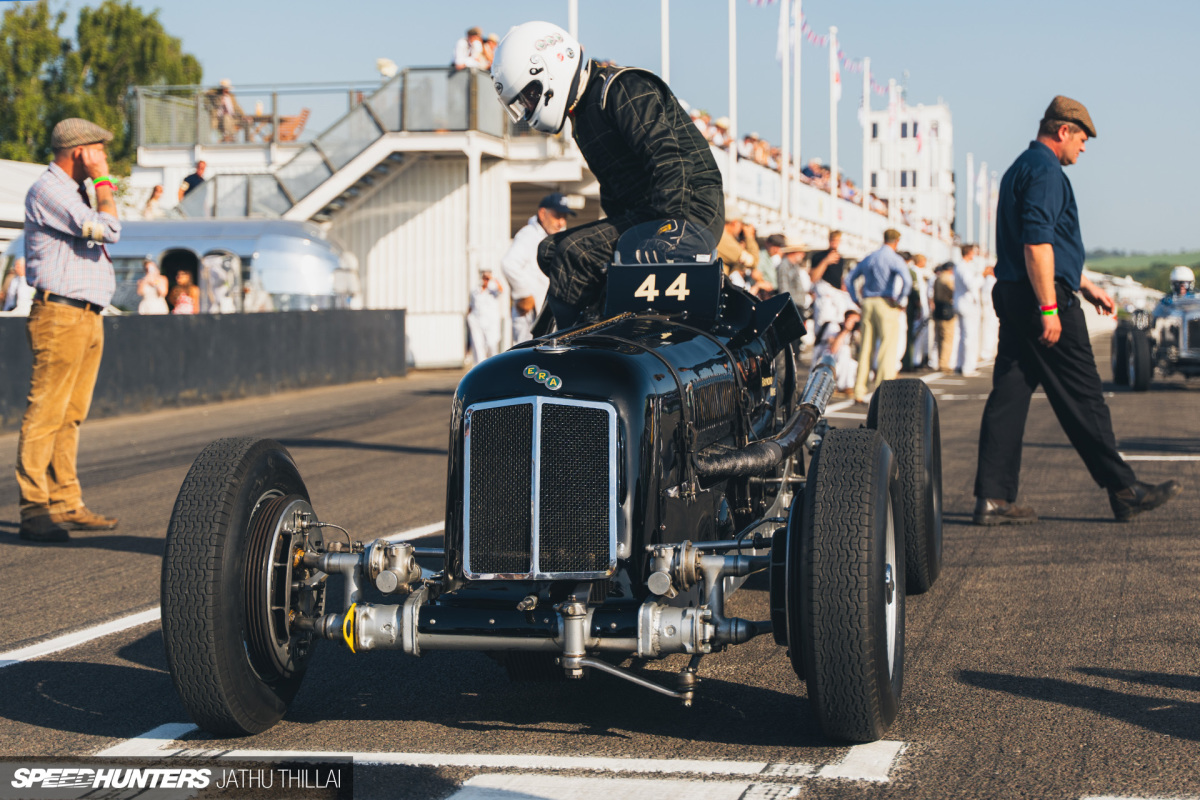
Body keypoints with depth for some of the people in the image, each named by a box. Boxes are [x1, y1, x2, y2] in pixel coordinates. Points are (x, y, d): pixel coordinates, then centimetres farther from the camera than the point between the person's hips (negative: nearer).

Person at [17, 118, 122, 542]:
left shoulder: (73, 193, 21)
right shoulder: (47, 191, -12)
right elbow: (108, 229, -21)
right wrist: (103, 181, -10)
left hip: (88, 315, 10)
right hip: (60, 315, -10)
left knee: (71, 416, 11)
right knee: (44, 415, -9)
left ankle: (66, 505, 15)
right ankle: (34, 511, -8)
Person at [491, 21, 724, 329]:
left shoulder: (624, 89, -11)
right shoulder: (585, 113, 21)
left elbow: (669, 160, -24)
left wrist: (666, 227, -30)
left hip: (690, 211, -11)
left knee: (576, 252, -25)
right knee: (550, 250, 8)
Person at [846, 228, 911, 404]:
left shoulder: (868, 259, 16)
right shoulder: (894, 259, -4)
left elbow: (849, 280, 21)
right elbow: (907, 280, -21)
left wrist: (857, 301, 16)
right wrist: (898, 299, -10)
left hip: (867, 304, 6)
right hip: (885, 304, -6)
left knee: (866, 348, 8)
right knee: (888, 345, -4)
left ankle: (859, 392, 6)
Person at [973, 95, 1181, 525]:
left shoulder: (1019, 168, 22)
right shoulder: (1045, 170, -11)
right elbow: (1036, 243, -22)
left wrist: (1085, 285, 32)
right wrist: (1049, 307, -23)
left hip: (1011, 297, 10)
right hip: (1040, 297, -10)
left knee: (1009, 393, 5)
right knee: (1082, 396, -2)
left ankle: (993, 497, 2)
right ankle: (1123, 490, 6)